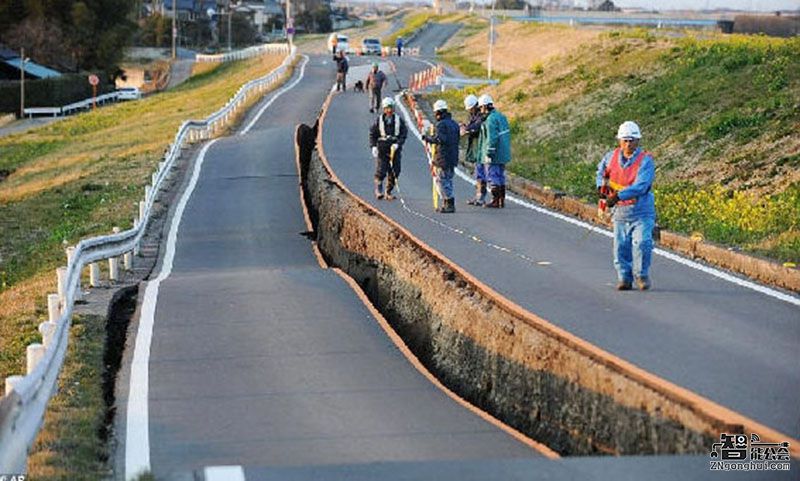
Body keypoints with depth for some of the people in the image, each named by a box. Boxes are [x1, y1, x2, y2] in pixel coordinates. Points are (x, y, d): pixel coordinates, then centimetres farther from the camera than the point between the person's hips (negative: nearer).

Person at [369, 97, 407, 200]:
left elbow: (404, 133, 1)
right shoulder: (379, 120, 1)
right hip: (382, 149, -2)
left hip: (395, 148, 2)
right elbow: (372, 133, 6)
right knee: (381, 171, -9)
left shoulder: (399, 120, 4)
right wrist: (373, 146, -6)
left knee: (394, 172, 2)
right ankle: (378, 190, 11)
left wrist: (397, 144, -14)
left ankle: (389, 192, 13)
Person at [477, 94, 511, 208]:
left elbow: (492, 138, -23)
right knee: (500, 176, 14)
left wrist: (489, 153, -20)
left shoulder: (490, 119, -17)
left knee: (492, 177, -4)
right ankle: (501, 200, 17)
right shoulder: (501, 116, 13)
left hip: (493, 155, -9)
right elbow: (507, 135, 17)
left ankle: (496, 200, -3)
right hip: (503, 154, 9)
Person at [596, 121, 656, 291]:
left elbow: (640, 187, -25)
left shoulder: (646, 161, -12)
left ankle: (641, 275, 1)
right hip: (620, 213, 4)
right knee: (621, 247, 3)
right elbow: (601, 170, 28)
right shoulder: (611, 157, 4)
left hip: (642, 212, -4)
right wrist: (601, 185, 9)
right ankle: (624, 278, 18)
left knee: (642, 243, -18)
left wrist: (618, 196, -34)